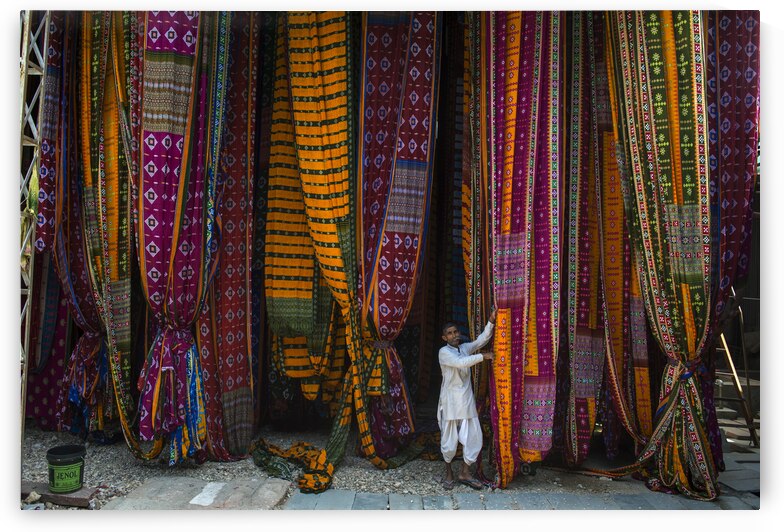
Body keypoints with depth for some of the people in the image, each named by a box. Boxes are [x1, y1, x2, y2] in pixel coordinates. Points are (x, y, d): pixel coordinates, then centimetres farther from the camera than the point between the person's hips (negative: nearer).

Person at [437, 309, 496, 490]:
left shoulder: (465, 348, 10)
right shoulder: (444, 352, -9)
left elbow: (482, 339, -3)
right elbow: (461, 363, -24)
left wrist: (491, 321, -16)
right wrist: (483, 356, -20)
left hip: (467, 400, 5)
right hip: (450, 401, -5)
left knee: (474, 436, 4)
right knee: (449, 439, 3)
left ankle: (465, 472, 20)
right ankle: (449, 472, 25)